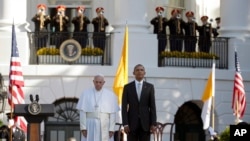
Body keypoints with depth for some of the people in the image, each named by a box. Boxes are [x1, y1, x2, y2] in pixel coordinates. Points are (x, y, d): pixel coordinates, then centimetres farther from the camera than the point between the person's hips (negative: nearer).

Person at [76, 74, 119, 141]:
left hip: (104, 127, 0)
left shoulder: (110, 95, 3)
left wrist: (112, 129, -6)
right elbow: (82, 111, 1)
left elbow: (113, 113, 0)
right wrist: (83, 127, -6)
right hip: (90, 126, 0)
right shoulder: (86, 94, 3)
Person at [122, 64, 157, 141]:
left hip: (145, 123, 0)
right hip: (132, 122, 0)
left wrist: (153, 123, -4)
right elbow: (124, 107, 1)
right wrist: (125, 124, -7)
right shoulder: (127, 87, 4)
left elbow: (152, 106, 4)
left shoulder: (150, 87, 6)